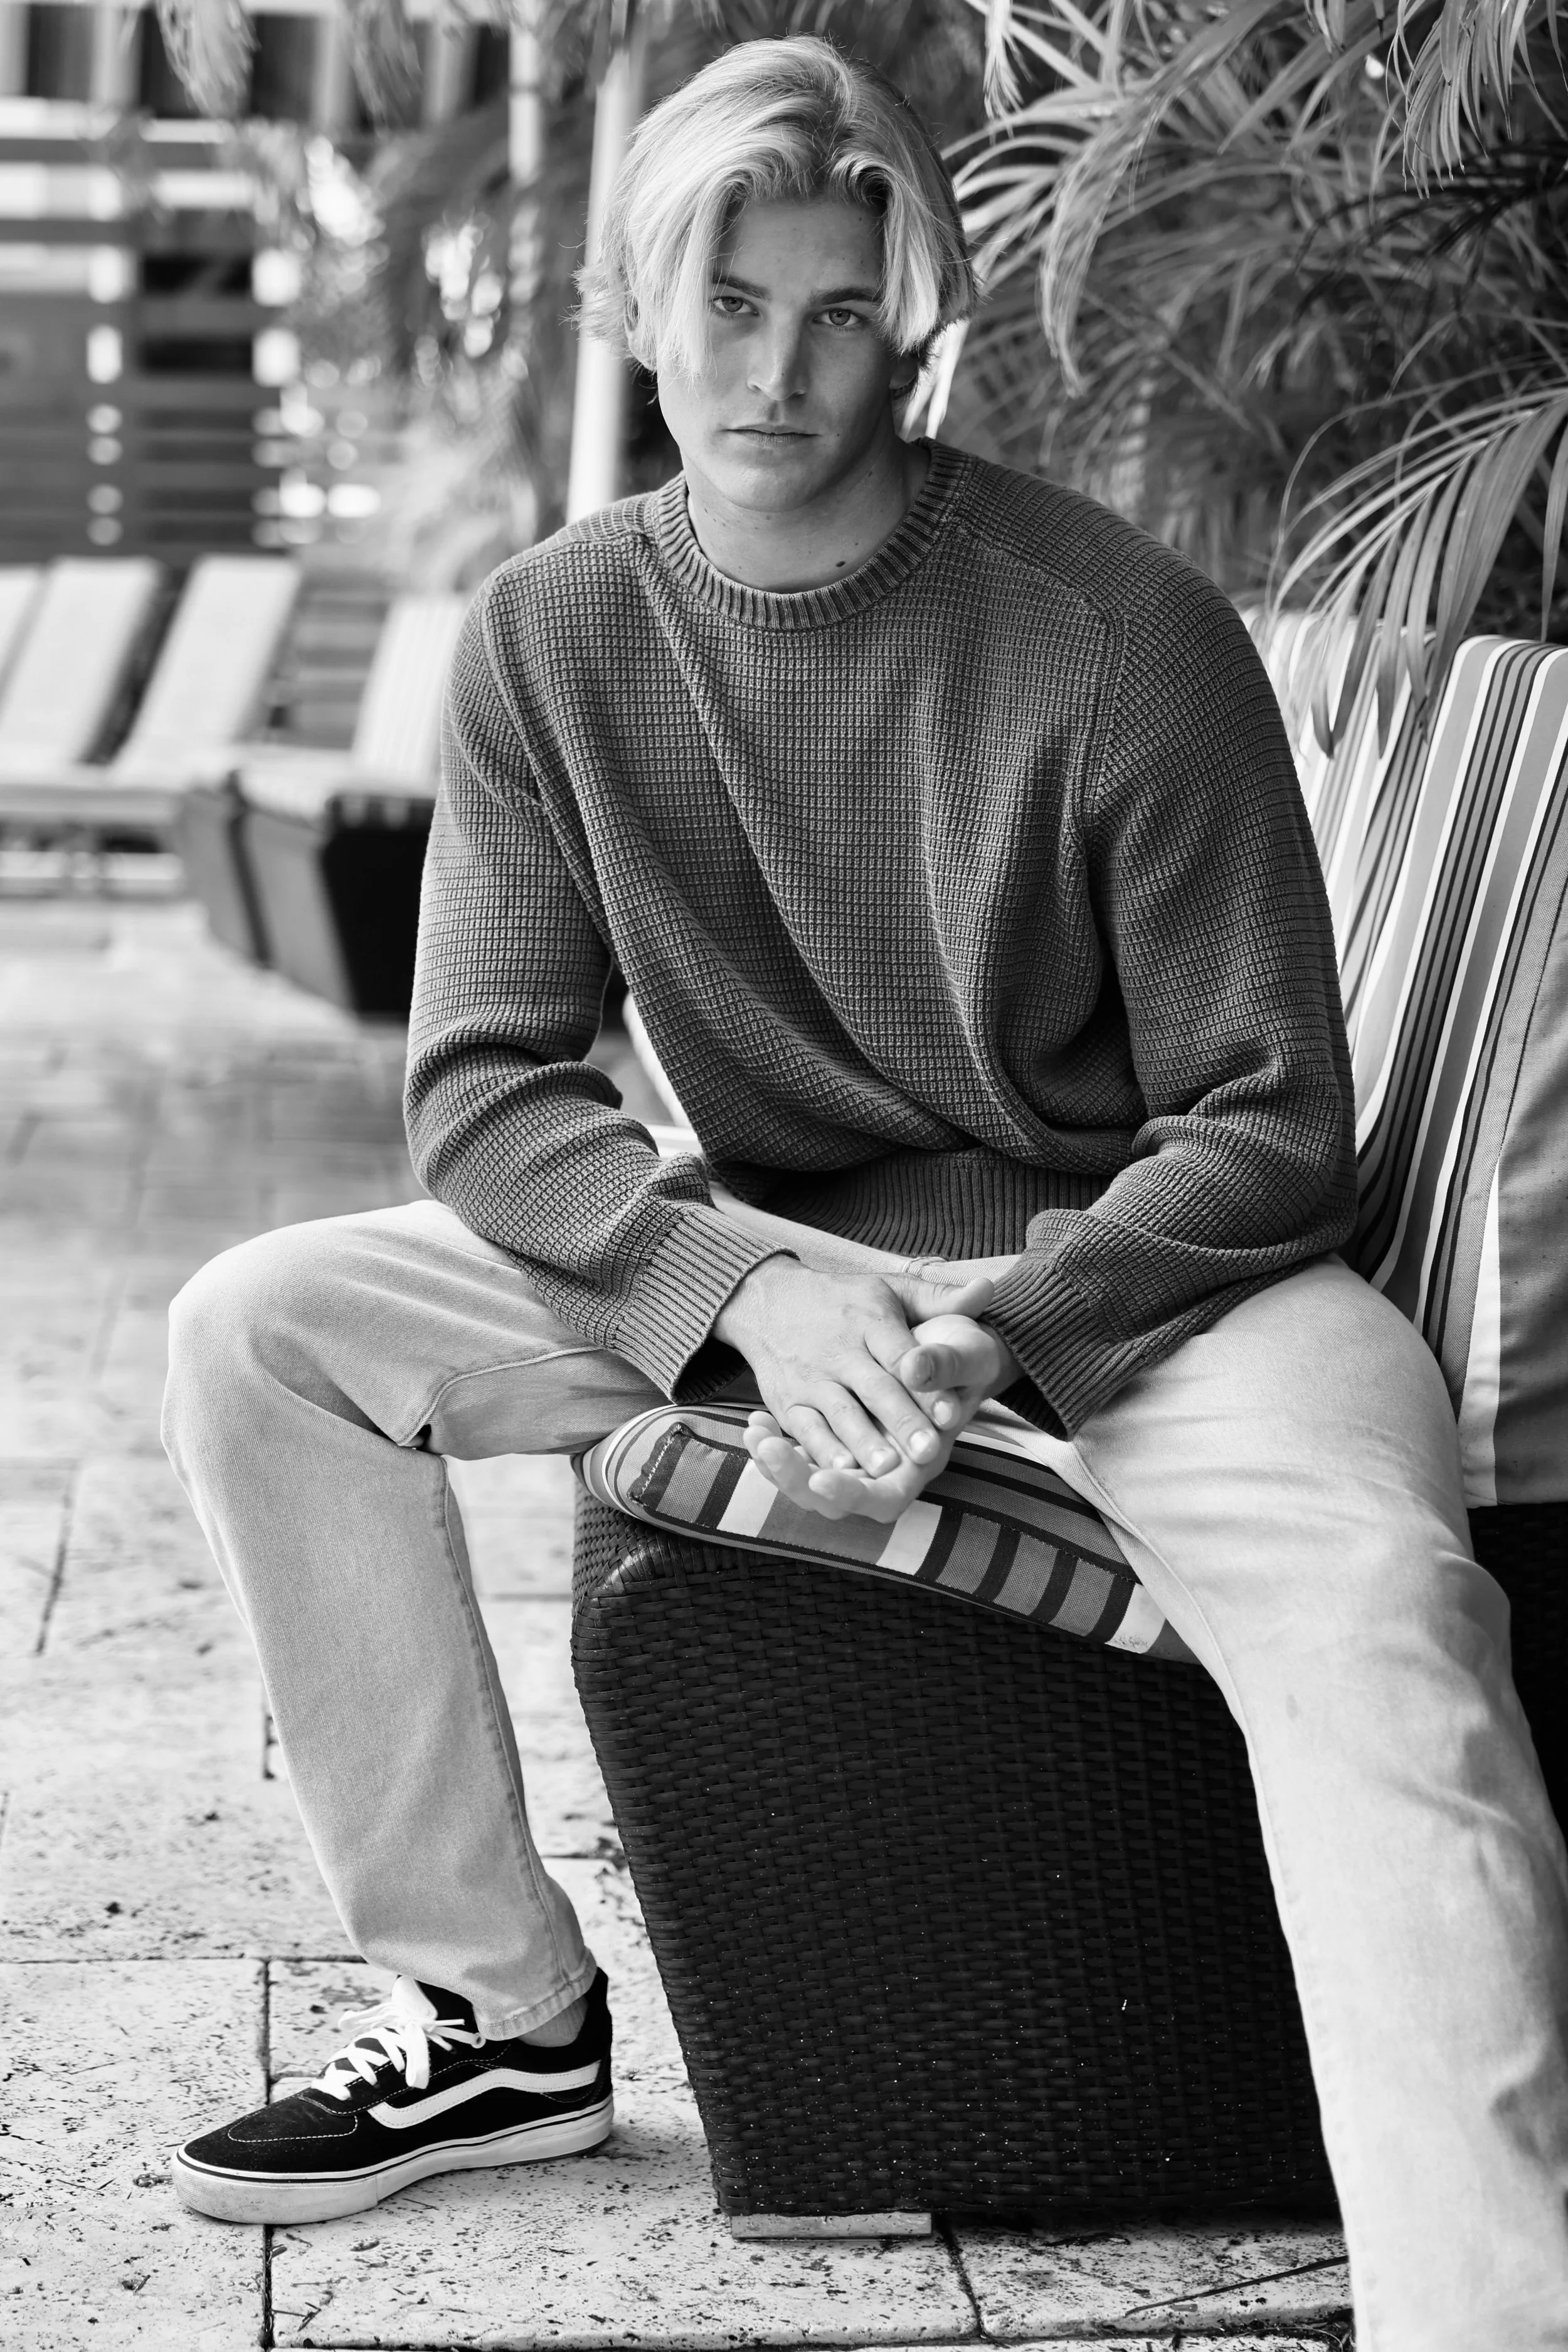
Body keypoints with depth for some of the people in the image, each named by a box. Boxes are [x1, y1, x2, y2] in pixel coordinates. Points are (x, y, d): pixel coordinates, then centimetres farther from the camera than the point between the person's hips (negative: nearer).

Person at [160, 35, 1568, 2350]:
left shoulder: (1122, 634, -16)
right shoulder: (553, 636, -3)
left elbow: (1268, 1131, -12)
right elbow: (486, 1090, -5)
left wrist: (1006, 1322, -28)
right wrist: (747, 1291, -23)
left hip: (1141, 1265, -5)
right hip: (758, 1260, 5)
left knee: (1375, 1606, -36)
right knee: (259, 1332, -8)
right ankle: (503, 2009, 1)